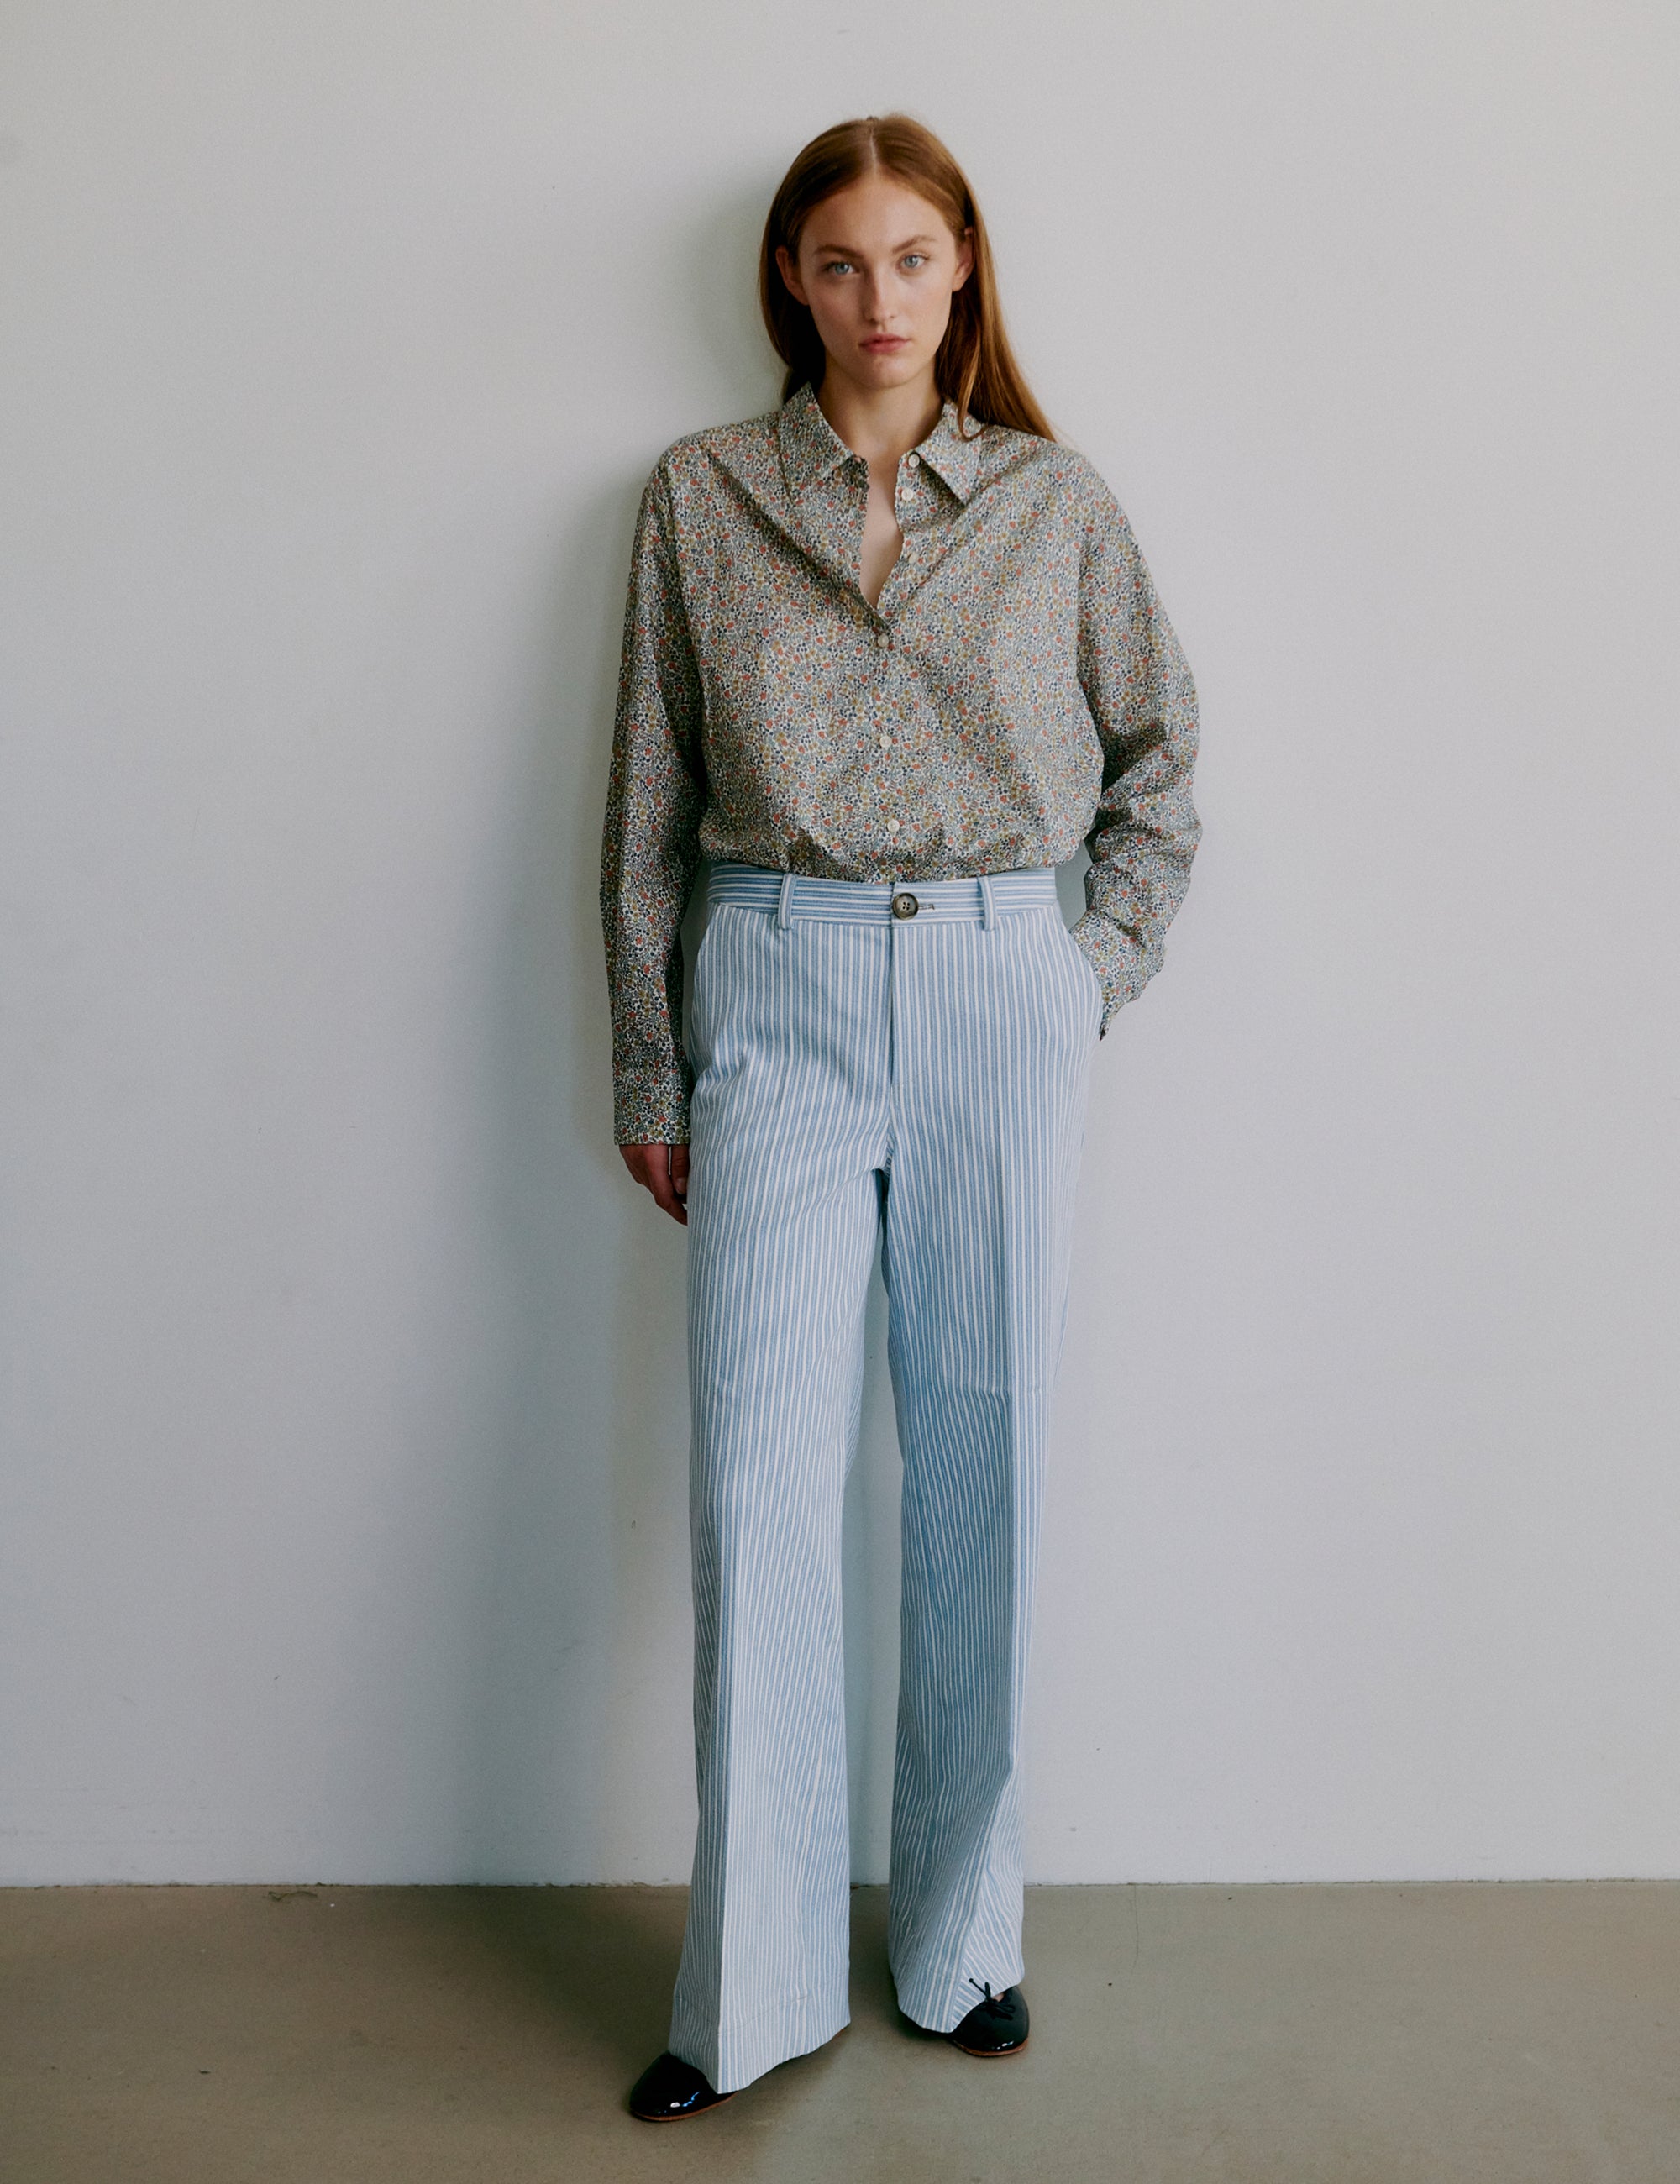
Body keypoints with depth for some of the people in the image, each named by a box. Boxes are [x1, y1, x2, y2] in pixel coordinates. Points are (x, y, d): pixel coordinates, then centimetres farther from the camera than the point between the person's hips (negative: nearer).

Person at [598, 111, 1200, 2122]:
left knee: (982, 1466, 5)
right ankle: (755, 1988, 10)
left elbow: (1159, 763, 17)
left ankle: (963, 1935, 23)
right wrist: (647, 1072, 6)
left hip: (999, 998, 1)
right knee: (760, 1479, -4)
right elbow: (647, 803, 7)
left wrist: (1102, 968, 6)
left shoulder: (1056, 504, 8)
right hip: (779, 996, 0)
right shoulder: (700, 496, 8)